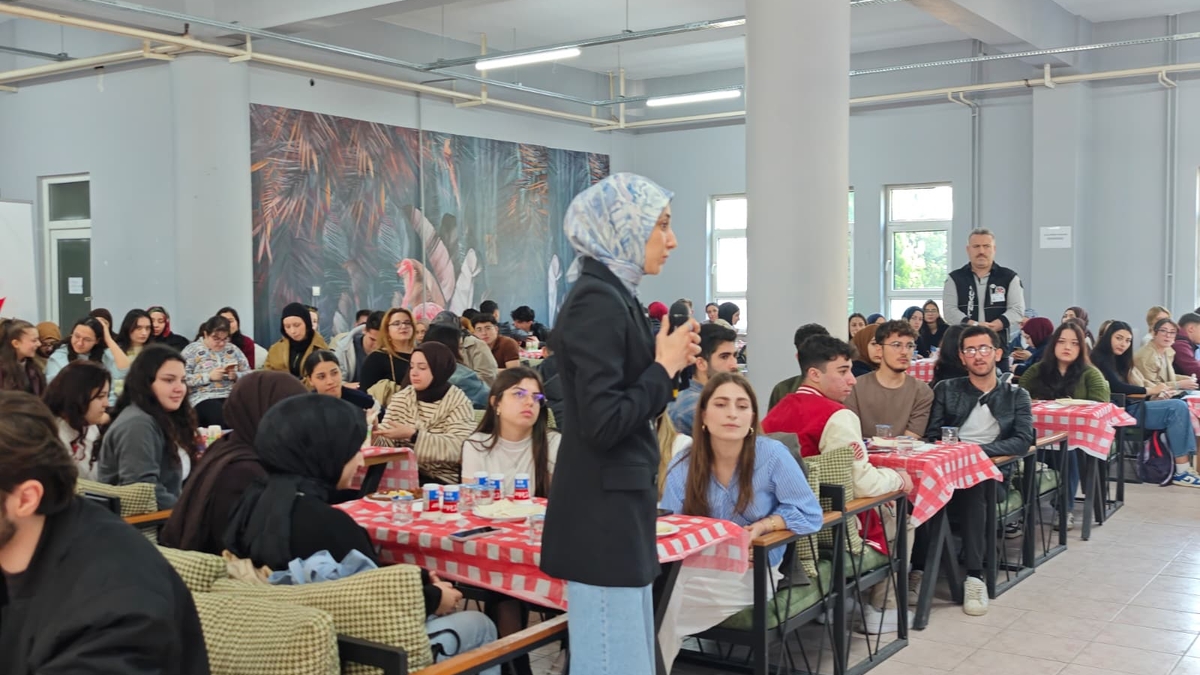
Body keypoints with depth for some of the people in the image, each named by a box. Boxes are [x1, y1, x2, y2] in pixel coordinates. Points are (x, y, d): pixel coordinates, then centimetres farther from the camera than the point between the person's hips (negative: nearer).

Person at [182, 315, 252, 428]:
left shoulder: (233, 350, 17)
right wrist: (208, 376, -12)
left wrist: (235, 376, -5)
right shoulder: (192, 350, 5)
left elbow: (249, 375, 16)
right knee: (224, 419, -35)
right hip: (204, 398, -3)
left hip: (233, 396, 4)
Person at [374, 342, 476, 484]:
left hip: (443, 482, -4)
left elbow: (456, 448, -19)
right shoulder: (401, 398, 7)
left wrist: (412, 435, -26)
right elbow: (385, 443, 1)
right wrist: (373, 432, -21)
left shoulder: (458, 402, -5)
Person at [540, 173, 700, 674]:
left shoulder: (615, 296, 13)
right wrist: (665, 367, -13)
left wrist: (670, 364, 5)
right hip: (602, 511, -10)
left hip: (619, 505, 10)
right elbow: (603, 424, -24)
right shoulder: (596, 301, -17)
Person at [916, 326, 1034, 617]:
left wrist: (978, 450, -17)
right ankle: (919, 569, -31)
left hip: (990, 473, -1)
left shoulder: (1016, 395, 13)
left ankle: (974, 576, -34)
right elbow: (931, 436, 7)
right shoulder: (946, 390, 16)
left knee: (972, 485, -37)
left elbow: (1023, 441, -2)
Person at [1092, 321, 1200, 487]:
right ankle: (1181, 471, -20)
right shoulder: (1100, 358, -6)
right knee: (1177, 408, -18)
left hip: (1127, 408, 9)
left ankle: (1186, 466, -16)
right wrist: (1150, 390, -9)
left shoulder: (1117, 359, 22)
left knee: (1180, 406, -7)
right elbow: (1116, 387, -17)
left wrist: (1156, 394, -4)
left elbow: (1126, 388, 13)